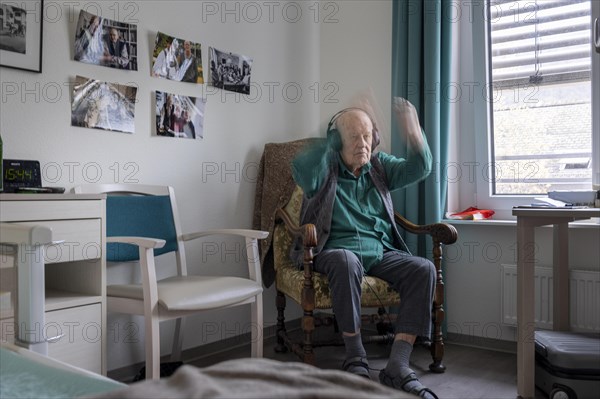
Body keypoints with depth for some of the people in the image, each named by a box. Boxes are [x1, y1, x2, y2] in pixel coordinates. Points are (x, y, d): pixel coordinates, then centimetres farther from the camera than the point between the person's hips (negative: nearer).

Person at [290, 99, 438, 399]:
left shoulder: (379, 166, 15)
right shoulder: (325, 170, 3)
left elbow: (419, 168, 0)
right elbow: (301, 170, -21)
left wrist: (412, 130, -16)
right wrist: (332, 141, -15)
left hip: (381, 251, 4)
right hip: (336, 250, -4)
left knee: (424, 269, -23)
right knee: (345, 261, -40)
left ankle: (397, 367, -27)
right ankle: (355, 358, -23)